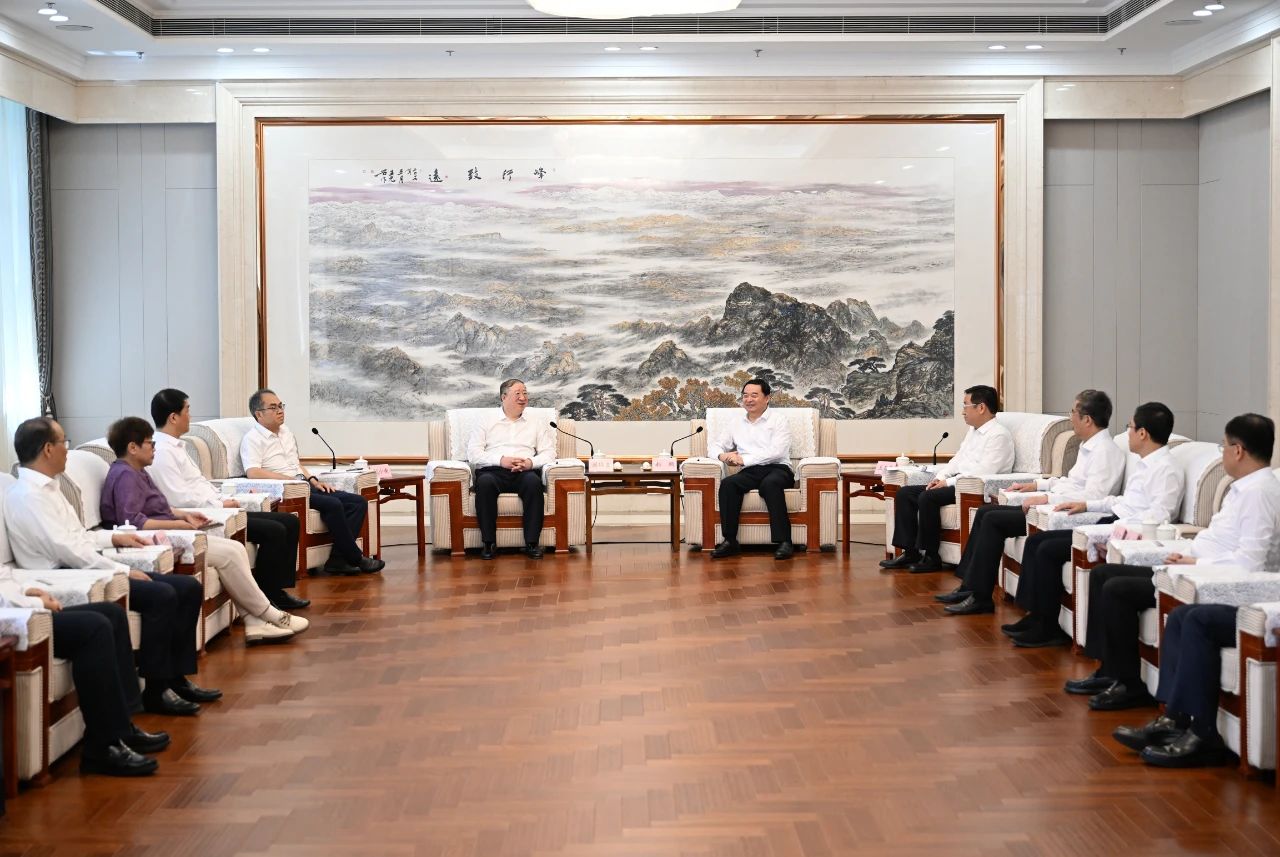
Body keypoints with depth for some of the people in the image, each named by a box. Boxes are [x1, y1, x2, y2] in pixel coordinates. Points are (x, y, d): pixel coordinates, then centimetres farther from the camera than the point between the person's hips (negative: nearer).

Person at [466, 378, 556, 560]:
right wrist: (500, 460, -11)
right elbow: (473, 453, 5)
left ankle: (532, 543, -31)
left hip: (525, 472, 1)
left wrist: (531, 462, -9)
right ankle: (488, 543, -29)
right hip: (493, 470, -1)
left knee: (533, 482, -35)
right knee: (485, 482, -36)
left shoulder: (536, 424, 22)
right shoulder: (486, 422, 17)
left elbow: (549, 453, 12)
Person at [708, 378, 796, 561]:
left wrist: (744, 459, -14)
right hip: (750, 473, 3)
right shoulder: (736, 423, 21)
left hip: (777, 470, -3)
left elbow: (776, 451, -9)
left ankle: (784, 541, -37)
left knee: (770, 484, -38)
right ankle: (730, 541, -27)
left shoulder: (779, 421, 7)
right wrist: (722, 455, -6)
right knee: (727, 483, -28)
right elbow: (714, 445, 20)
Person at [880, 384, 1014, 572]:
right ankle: (910, 552, -4)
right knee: (904, 493, -1)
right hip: (956, 484, 10)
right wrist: (940, 477, 3)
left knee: (928, 497, -30)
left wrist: (948, 482, -17)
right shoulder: (972, 431, 20)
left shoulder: (999, 435, -11)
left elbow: (983, 472, -20)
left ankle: (931, 557, -19)